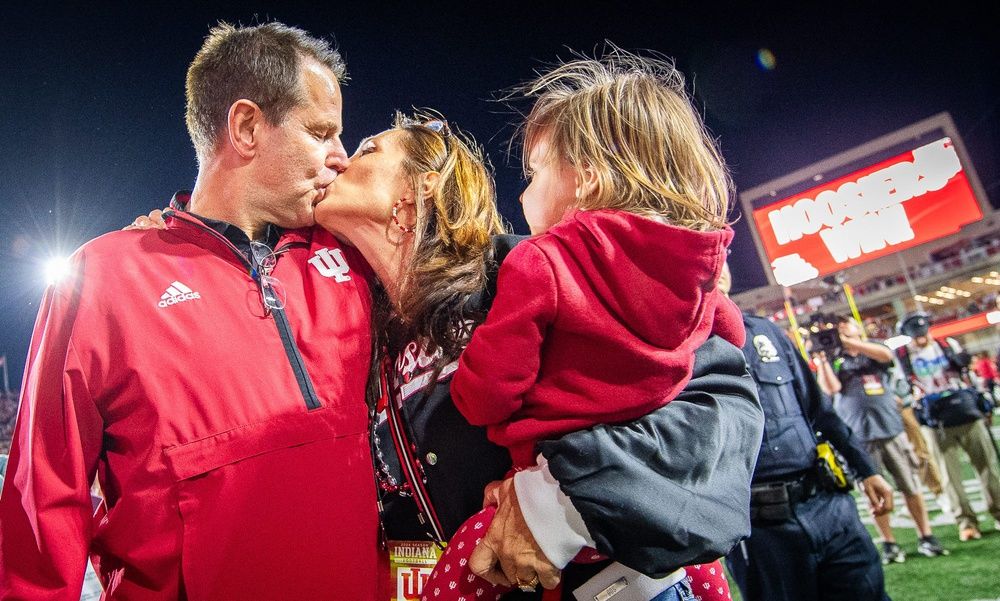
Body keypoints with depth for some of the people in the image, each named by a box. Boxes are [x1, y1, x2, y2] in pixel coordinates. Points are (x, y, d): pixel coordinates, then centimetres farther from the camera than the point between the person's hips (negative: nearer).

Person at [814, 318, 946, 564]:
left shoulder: (875, 349, 10)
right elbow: (831, 388, -8)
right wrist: (821, 357, -13)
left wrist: (848, 340, -16)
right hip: (859, 435, 0)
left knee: (910, 486, 4)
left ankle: (926, 537, 16)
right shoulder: (834, 360, 8)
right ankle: (889, 544, 12)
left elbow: (885, 354, -14)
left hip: (891, 428, 0)